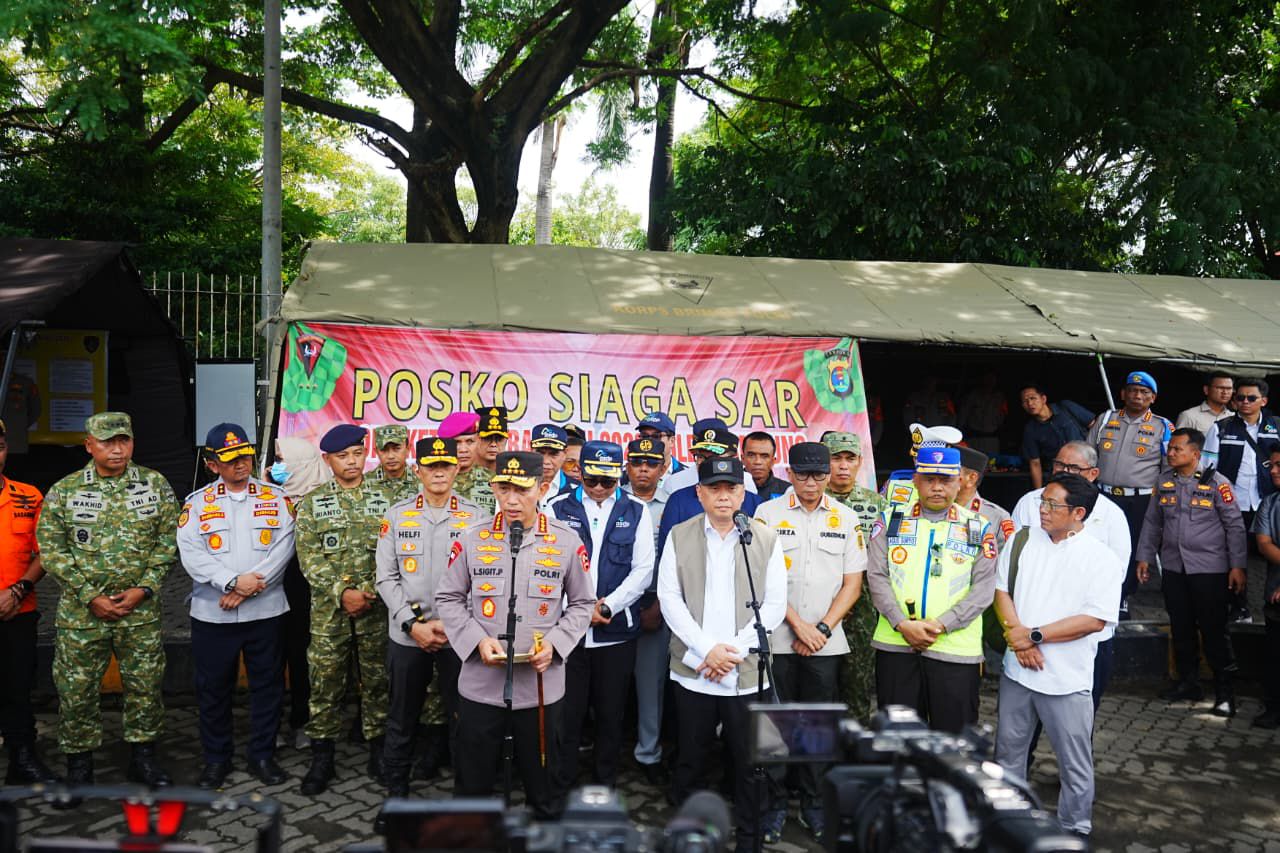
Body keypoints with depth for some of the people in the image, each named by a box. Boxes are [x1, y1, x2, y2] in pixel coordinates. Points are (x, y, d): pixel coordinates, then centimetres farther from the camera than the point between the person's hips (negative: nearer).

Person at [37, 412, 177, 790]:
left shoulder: (155, 484, 2)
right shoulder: (64, 491, -1)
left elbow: (168, 540, 2)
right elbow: (51, 550, -3)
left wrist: (144, 588, -8)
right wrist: (91, 597, -10)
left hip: (141, 611, 1)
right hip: (81, 612, -1)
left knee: (145, 685, 9)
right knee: (76, 689, 7)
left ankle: (143, 757, 25)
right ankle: (79, 763, 24)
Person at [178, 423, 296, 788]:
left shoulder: (276, 498, 5)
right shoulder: (197, 502, 5)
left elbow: (283, 547, -6)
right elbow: (190, 553, -7)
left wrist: (250, 588, -15)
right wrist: (233, 581, -18)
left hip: (266, 610, 0)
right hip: (212, 613, 0)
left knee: (268, 685, 7)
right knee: (213, 688, 9)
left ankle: (263, 755, 21)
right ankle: (216, 759, 24)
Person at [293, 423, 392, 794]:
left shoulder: (384, 499, 5)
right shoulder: (312, 503, 4)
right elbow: (309, 558, -4)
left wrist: (368, 592, -11)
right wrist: (342, 593, -14)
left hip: (376, 609, 0)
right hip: (328, 610, 0)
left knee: (377, 680, 7)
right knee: (325, 682, 5)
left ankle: (378, 749, 21)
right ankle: (321, 758, 16)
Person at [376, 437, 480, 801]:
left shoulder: (474, 517, 0)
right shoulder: (397, 515, 4)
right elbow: (386, 577, 1)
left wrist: (451, 624, -12)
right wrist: (413, 624, -9)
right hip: (405, 635, 1)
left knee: (462, 716, 4)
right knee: (401, 717, 11)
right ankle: (396, 790, 27)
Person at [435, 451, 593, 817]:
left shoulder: (567, 541, -3)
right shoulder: (471, 539, -2)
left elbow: (582, 604, 6)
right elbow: (448, 599, 4)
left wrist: (554, 643, -10)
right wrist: (477, 641, -12)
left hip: (541, 684, 0)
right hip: (480, 683, 0)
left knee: (542, 774, 16)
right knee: (473, 776, 14)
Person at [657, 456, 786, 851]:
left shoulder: (766, 539, 2)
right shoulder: (679, 536, 3)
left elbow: (774, 604, -1)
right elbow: (670, 599, -2)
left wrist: (736, 650, -10)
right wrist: (706, 650, -11)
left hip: (748, 671, 0)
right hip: (693, 670, 0)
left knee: (749, 760, 7)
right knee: (690, 758, 9)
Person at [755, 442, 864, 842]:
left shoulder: (846, 519, 6)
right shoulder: (768, 513, -2)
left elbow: (852, 583, 5)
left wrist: (823, 628, -6)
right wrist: (799, 625, -9)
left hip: (825, 642, 2)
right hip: (777, 639, -2)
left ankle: (813, 803, 23)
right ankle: (774, 803, 16)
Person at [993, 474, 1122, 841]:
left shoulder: (1101, 558, -9)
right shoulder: (1023, 540, 3)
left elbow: (1096, 619, -15)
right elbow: (1001, 589, 4)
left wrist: (1035, 636, -16)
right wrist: (1017, 633, -11)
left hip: (1066, 679, -4)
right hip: (1017, 670, 4)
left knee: (1075, 765, 8)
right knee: (1008, 750, 18)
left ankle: (1075, 830, 29)